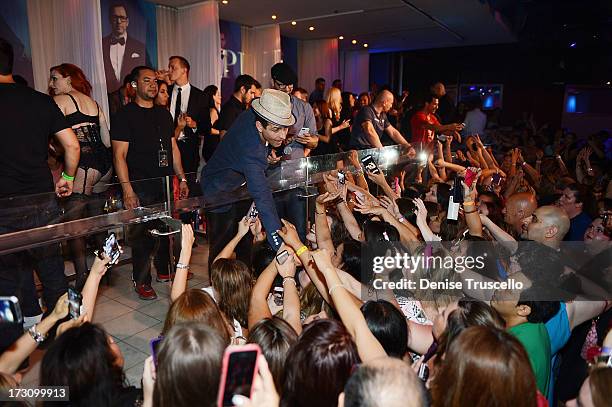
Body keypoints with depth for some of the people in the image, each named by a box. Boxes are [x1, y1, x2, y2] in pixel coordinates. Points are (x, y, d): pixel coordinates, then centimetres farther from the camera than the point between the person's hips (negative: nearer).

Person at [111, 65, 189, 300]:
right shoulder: (125, 115, -4)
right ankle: (142, 281, 17)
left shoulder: (164, 114, 15)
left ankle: (165, 270, 31)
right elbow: (119, 155, -9)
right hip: (141, 186, -6)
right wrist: (127, 190, -17)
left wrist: (182, 179, 12)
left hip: (167, 183, 6)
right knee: (142, 234, 0)